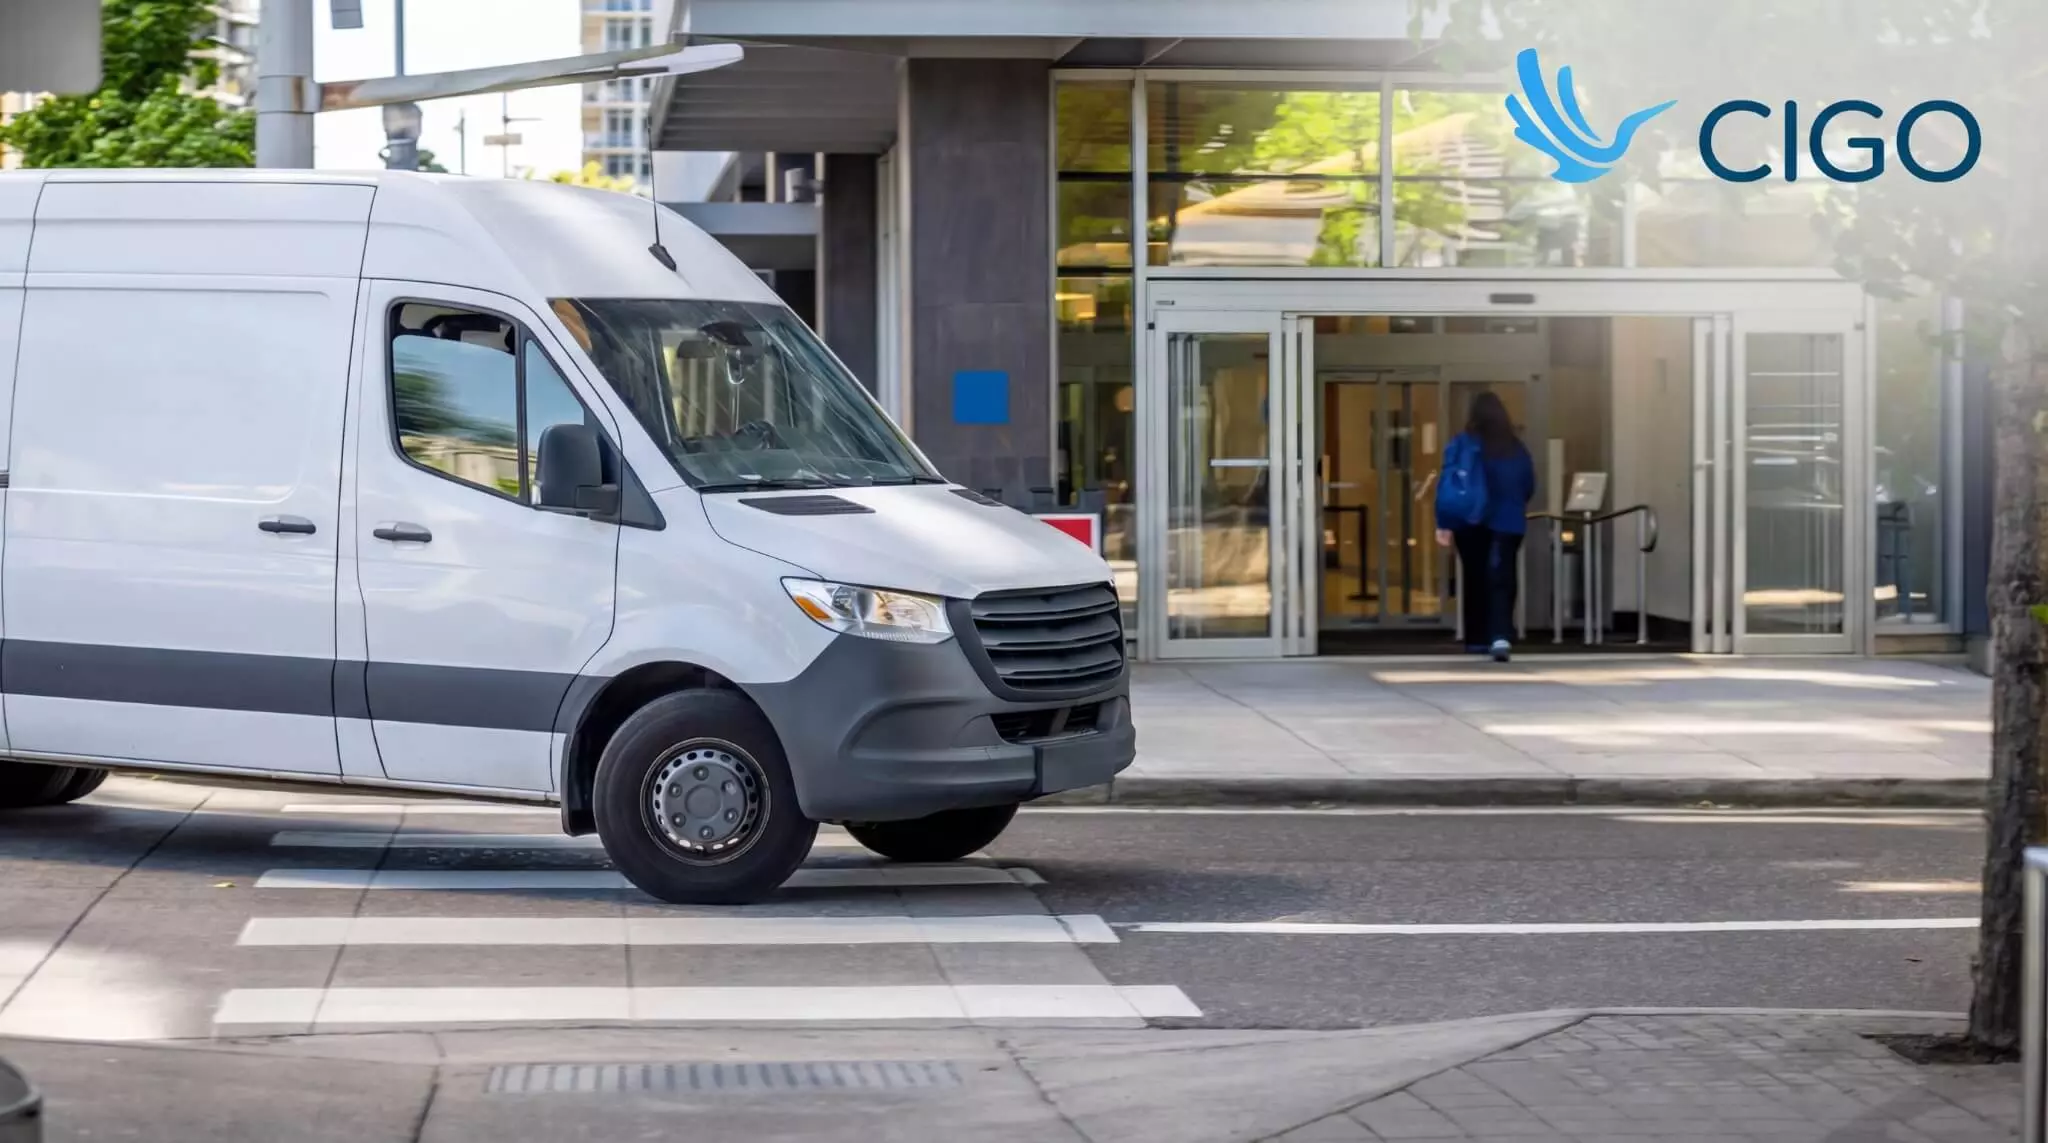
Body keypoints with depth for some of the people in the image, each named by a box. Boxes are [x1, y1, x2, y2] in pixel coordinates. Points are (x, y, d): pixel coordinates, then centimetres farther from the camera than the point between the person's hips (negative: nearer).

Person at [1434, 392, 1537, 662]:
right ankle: (1501, 636, -25)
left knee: (1474, 580, 14)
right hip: (1507, 523, 0)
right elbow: (1529, 488, 11)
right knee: (1502, 579, -5)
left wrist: (1444, 523, -9)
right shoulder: (1516, 449, 3)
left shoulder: (1462, 445, -4)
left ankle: (1477, 639, 21)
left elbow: (1448, 483, -10)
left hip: (1470, 522, 0)